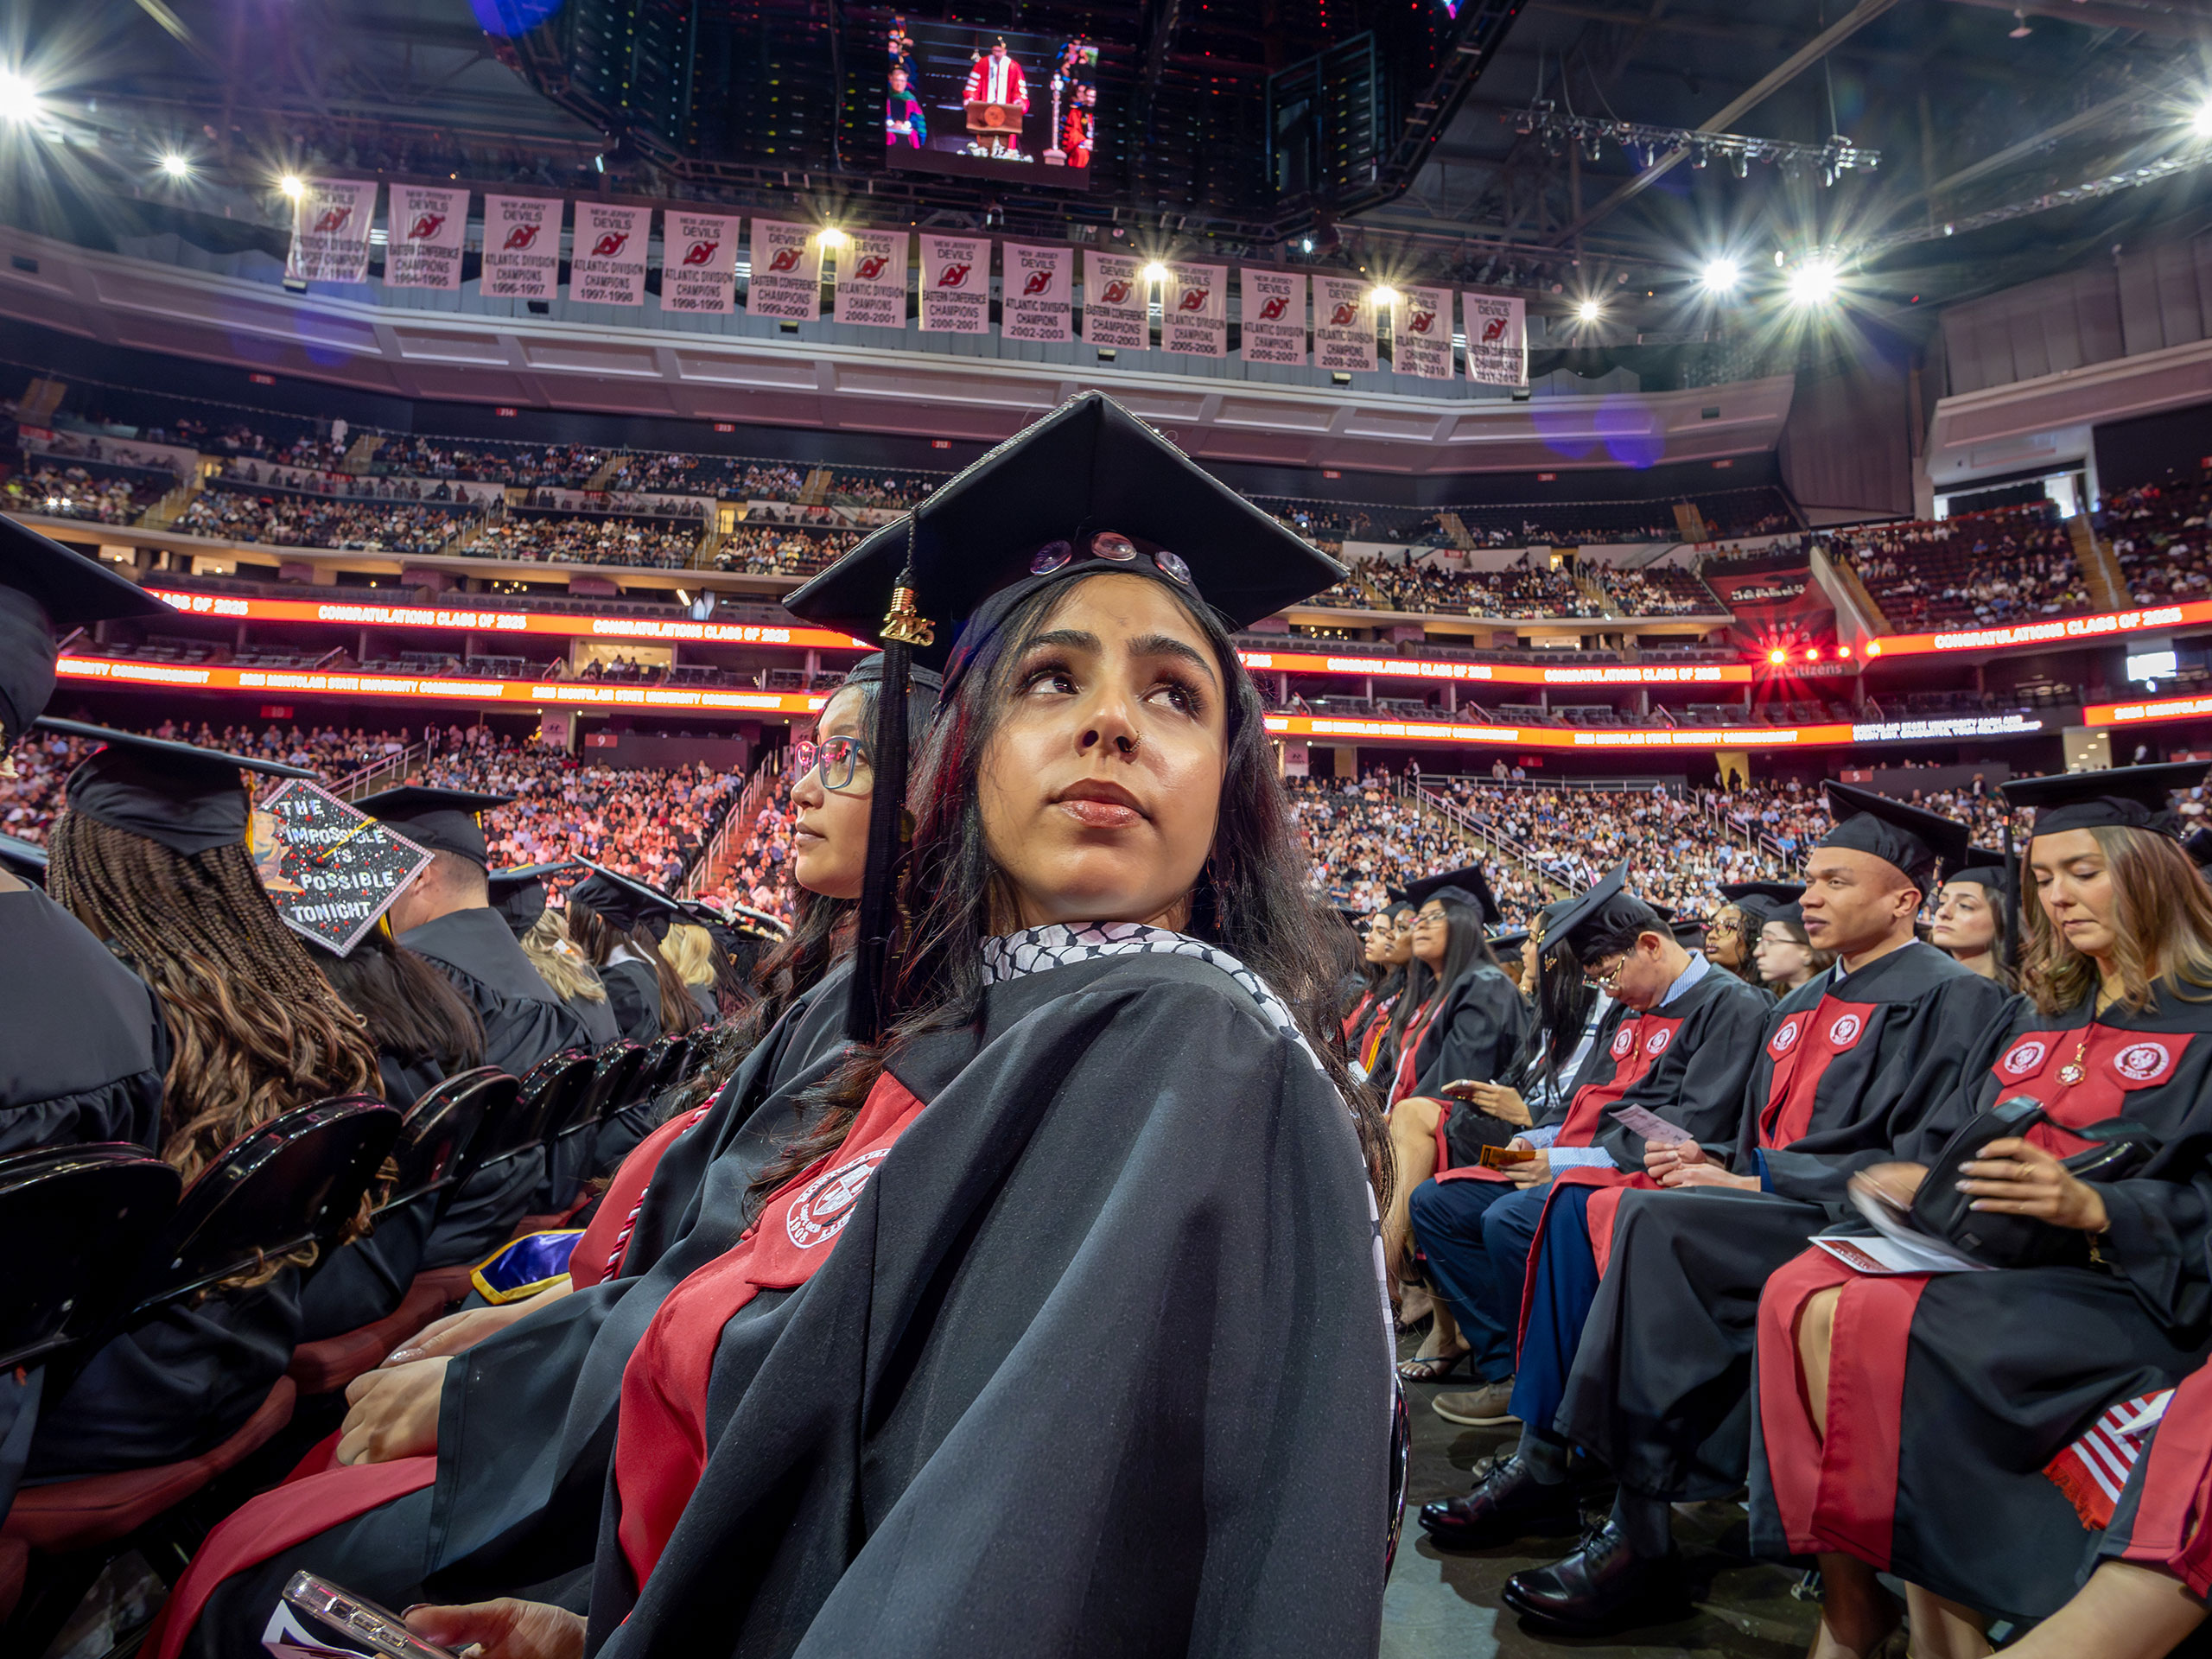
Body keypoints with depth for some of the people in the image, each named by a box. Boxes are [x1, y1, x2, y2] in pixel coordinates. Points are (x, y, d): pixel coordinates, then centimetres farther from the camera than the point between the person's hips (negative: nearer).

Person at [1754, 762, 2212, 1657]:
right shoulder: (2040, 1021, 20)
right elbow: (1954, 1140, 18)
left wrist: (2096, 1206, -25)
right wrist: (1909, 1177, -3)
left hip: (2121, 1293, -6)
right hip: (1989, 1258, 6)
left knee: (1860, 1323, -32)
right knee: (1796, 1294, -25)